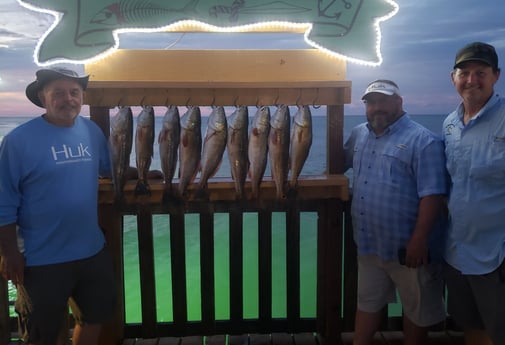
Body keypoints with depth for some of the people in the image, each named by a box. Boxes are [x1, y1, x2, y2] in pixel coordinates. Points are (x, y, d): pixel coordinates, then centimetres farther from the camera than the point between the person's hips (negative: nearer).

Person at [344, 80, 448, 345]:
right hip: (369, 244, 6)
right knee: (367, 302, 21)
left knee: (416, 310, 14)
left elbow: (432, 194, -19)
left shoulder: (423, 141, -14)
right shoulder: (359, 134, 7)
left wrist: (419, 240, -23)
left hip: (408, 247, -6)